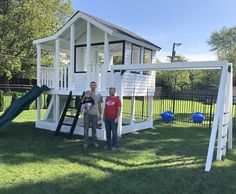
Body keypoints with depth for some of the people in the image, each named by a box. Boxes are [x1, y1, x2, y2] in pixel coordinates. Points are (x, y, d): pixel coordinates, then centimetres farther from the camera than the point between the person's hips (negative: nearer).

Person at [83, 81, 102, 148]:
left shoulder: (98, 95, 8)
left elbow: (99, 106, 11)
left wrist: (100, 115, 8)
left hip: (95, 114, 1)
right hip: (87, 113, -1)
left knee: (94, 129, 8)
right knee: (86, 129, 1)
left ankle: (95, 142, 18)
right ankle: (85, 142, 10)